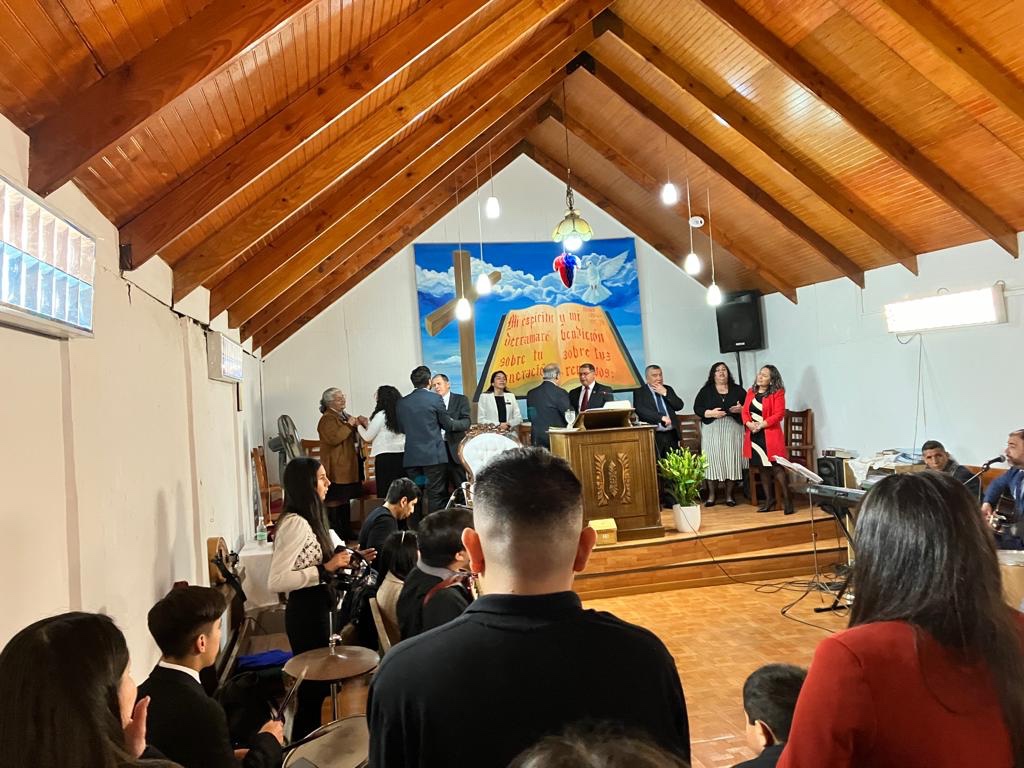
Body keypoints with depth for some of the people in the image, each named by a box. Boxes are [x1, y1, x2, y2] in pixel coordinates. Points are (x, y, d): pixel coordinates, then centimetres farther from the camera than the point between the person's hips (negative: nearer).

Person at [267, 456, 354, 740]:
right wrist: (326, 569, -27)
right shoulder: (295, 523, -22)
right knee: (314, 684, 5)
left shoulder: (308, 520, 8)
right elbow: (276, 581, -28)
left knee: (318, 680, 20)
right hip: (307, 612, -10)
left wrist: (338, 562, 4)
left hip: (319, 608, 10)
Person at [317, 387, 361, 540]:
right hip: (336, 468, -10)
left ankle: (347, 533, 22)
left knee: (346, 500, 14)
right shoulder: (327, 419, -11)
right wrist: (348, 425, -23)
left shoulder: (344, 416, 18)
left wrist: (356, 426, 6)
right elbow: (334, 438, -24)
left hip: (348, 466, 10)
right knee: (335, 502, -8)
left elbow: (352, 438, 26)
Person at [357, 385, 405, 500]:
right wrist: (367, 423, 25)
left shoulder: (381, 415, -10)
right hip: (401, 455, 6)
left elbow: (368, 437, -2)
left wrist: (359, 425, 15)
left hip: (385, 457, -6)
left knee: (385, 491, -2)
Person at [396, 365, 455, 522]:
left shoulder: (402, 402, 4)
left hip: (411, 457, 4)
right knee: (435, 496, 1)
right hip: (434, 455, -4)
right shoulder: (435, 398, -7)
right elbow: (447, 424, 0)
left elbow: (402, 428, 13)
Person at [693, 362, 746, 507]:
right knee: (712, 460, -3)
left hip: (733, 430, 1)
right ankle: (712, 495, 5)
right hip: (712, 430, -1)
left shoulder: (737, 390, 11)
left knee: (731, 460, -1)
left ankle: (729, 494, 9)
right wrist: (710, 413, -15)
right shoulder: (706, 390, 6)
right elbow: (697, 408, 1)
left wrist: (741, 409, -11)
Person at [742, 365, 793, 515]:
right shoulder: (751, 392, 13)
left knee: (777, 468, -10)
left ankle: (787, 500, -2)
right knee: (763, 468, 12)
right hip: (754, 435, 6)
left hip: (770, 435, -6)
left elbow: (779, 414, -14)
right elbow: (745, 411, 8)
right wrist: (749, 423, -12)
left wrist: (761, 425, -19)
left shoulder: (777, 393, -5)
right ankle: (769, 500, 21)